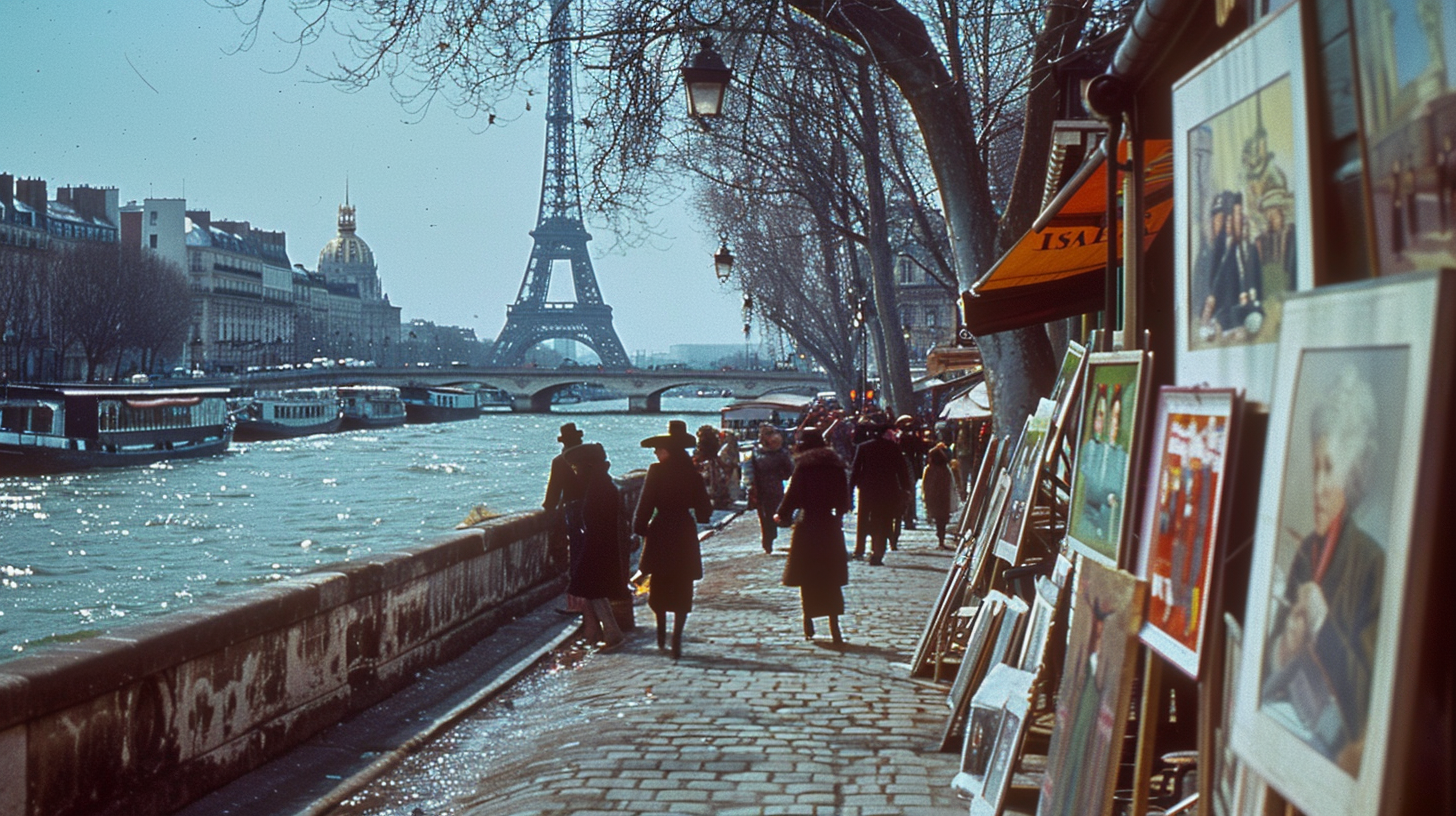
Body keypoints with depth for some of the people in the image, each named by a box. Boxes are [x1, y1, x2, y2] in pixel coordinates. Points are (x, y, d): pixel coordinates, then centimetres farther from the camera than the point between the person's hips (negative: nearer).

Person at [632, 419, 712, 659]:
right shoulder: (692, 472, -2)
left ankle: (662, 633, 19)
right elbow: (704, 508, 2)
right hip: (685, 533, 2)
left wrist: (640, 529, 2)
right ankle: (676, 639, -3)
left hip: (660, 532, -2)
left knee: (659, 586, 16)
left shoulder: (656, 471, -9)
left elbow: (645, 504, -9)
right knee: (682, 589, 5)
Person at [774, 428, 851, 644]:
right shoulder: (835, 463, 6)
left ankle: (808, 623, 11)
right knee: (831, 580, 5)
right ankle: (834, 627, -1)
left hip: (807, 526, -3)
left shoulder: (804, 464, -6)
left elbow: (793, 494, -7)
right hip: (830, 526, 3)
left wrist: (782, 515, 8)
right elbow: (844, 496, 10)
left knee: (808, 578, 8)